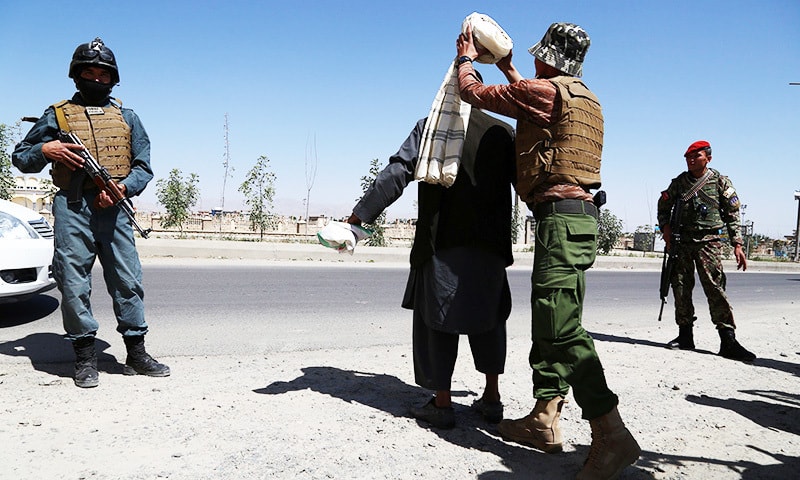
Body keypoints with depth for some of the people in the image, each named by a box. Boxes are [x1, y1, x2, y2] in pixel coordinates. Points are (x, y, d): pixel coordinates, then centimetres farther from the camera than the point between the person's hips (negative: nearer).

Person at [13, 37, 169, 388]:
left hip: (115, 209, 1)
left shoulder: (126, 117, 16)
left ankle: (136, 354, 10)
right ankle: (85, 358, 10)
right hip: (72, 209, -1)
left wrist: (122, 187, -8)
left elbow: (144, 166, 11)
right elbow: (20, 158, 15)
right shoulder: (58, 115, 12)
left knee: (128, 281, 1)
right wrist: (45, 150, -7)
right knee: (74, 284, -1)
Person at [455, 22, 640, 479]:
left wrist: (467, 59, 22)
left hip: (560, 215, -10)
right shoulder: (587, 99, 20)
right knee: (550, 322, 12)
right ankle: (545, 417, 18)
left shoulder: (543, 89, -8)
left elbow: (474, 92, 2)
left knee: (562, 326, -14)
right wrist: (507, 68, 46)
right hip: (580, 217, 10)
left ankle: (611, 434, -16)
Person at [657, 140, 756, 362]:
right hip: (681, 241, 4)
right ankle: (685, 335, 12)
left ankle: (728, 340, -11)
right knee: (681, 287, 3)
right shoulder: (679, 182, 11)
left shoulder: (721, 182, 4)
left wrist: (737, 245, -4)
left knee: (715, 287, -12)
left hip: (708, 241, -3)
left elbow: (732, 215, 4)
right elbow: (663, 205, 22)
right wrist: (665, 227, 4)